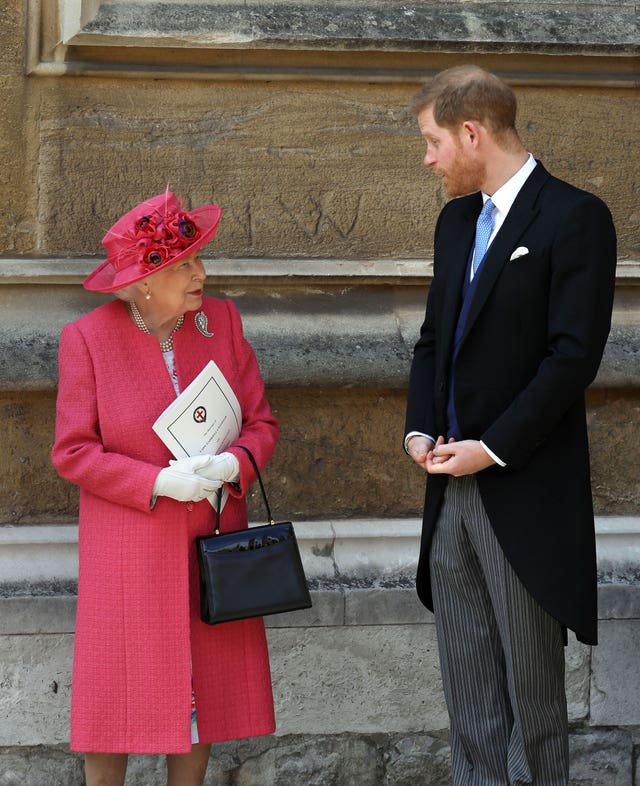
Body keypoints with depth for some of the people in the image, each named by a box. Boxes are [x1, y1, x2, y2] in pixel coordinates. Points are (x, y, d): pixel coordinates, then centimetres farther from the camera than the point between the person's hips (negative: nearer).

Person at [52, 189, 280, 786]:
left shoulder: (220, 321, 0)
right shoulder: (87, 339, -10)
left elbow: (261, 422, 4)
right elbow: (73, 452, -9)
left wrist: (233, 464, -18)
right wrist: (158, 482, -21)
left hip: (210, 540, 4)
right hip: (128, 550, -4)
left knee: (205, 685, 7)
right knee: (115, 691, -2)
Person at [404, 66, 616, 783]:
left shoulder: (574, 218, -10)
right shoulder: (456, 221, 14)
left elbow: (574, 354, -16)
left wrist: (493, 447, -17)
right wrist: (420, 430, 2)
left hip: (525, 494, -7)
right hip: (454, 487, 7)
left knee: (533, 690, 1)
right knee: (470, 698, 10)